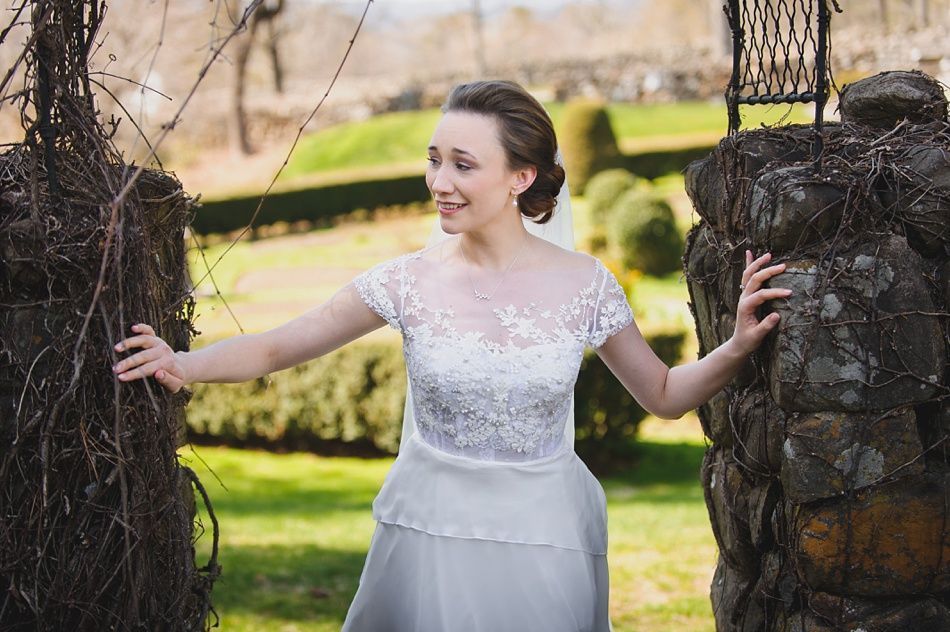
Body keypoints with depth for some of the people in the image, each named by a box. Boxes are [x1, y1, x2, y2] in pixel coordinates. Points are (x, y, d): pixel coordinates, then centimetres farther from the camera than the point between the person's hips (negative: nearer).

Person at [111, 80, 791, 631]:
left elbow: (664, 395, 5)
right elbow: (276, 347, -3)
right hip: (430, 531, 0)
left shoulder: (583, 284, -6)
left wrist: (738, 346, -10)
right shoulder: (410, 280, -7)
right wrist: (186, 363, -20)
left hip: (544, 538, 0)